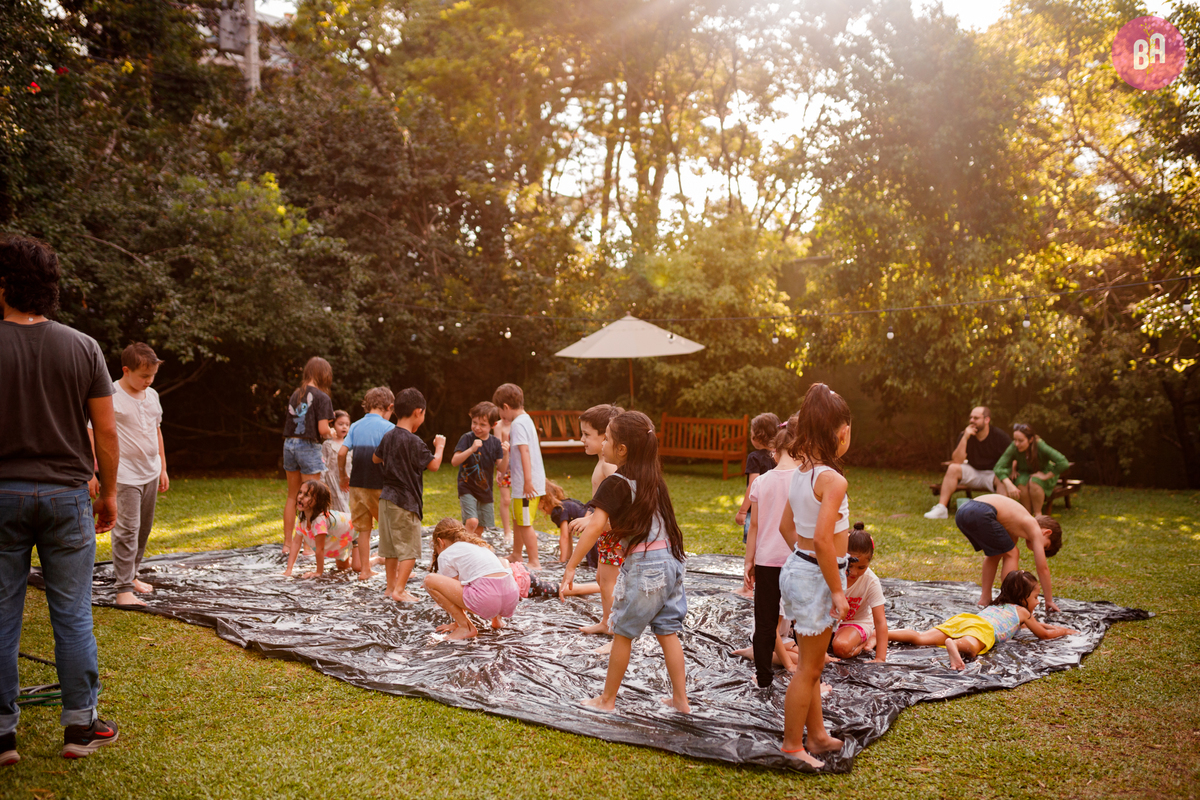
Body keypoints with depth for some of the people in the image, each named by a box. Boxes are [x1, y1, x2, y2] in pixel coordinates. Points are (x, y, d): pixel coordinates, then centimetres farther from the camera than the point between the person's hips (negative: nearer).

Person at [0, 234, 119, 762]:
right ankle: (80, 726, 15)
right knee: (73, 616, 8)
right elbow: (106, 431, -1)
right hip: (67, 494, 1)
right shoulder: (82, 347, -1)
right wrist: (108, 492, 9)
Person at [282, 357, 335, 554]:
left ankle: (287, 543, 21)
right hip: (308, 446, -6)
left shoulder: (295, 395, 9)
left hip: (289, 443, 6)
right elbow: (323, 429, -17)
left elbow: (291, 420, 8)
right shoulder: (322, 397, -10)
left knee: (292, 496, 15)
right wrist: (330, 433, 6)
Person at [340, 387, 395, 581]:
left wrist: (343, 476, 13)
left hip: (356, 484, 5)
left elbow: (342, 452, 0)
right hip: (378, 485, -5)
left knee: (363, 528, 12)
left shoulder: (355, 426, 8)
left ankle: (365, 570, 17)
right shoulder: (387, 427, -7)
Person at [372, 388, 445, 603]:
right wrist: (439, 446, 2)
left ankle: (391, 586, 25)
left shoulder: (388, 437, 6)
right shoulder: (414, 442, -17)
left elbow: (375, 458, 21)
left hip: (387, 498, 8)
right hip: (405, 502, -8)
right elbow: (434, 465, -13)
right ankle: (399, 590, -3)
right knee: (409, 549, -1)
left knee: (391, 546, 16)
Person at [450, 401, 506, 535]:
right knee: (472, 522, -22)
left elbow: (502, 469, -4)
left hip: (485, 491, 4)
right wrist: (471, 449, -33)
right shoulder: (467, 438, -11)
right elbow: (454, 461, -20)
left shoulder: (495, 443, 0)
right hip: (467, 489, -4)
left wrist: (506, 455, -23)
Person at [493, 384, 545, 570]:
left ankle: (534, 562, 5)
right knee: (517, 520, 22)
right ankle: (516, 555, 37)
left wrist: (527, 481, -27)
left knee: (525, 524, -2)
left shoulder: (518, 424, -16)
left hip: (527, 484, -10)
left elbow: (525, 451, -24)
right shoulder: (526, 419, 14)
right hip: (526, 482, 10)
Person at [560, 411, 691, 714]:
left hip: (643, 564, -7)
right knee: (667, 632, 16)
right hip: (670, 559, 7)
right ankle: (680, 699, 21)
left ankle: (607, 699, 22)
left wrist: (570, 567, -22)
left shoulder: (616, 483, -12)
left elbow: (596, 526, -22)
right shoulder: (653, 478, 11)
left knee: (623, 633, 8)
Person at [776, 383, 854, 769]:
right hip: (816, 576, -9)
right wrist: (837, 590, -19)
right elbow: (823, 538, -27)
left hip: (798, 566, 9)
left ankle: (817, 734, 35)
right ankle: (792, 745, 18)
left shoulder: (799, 473, 5)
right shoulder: (833, 479, -21)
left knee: (812, 663, 21)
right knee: (809, 667, 5)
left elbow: (786, 526, 12)